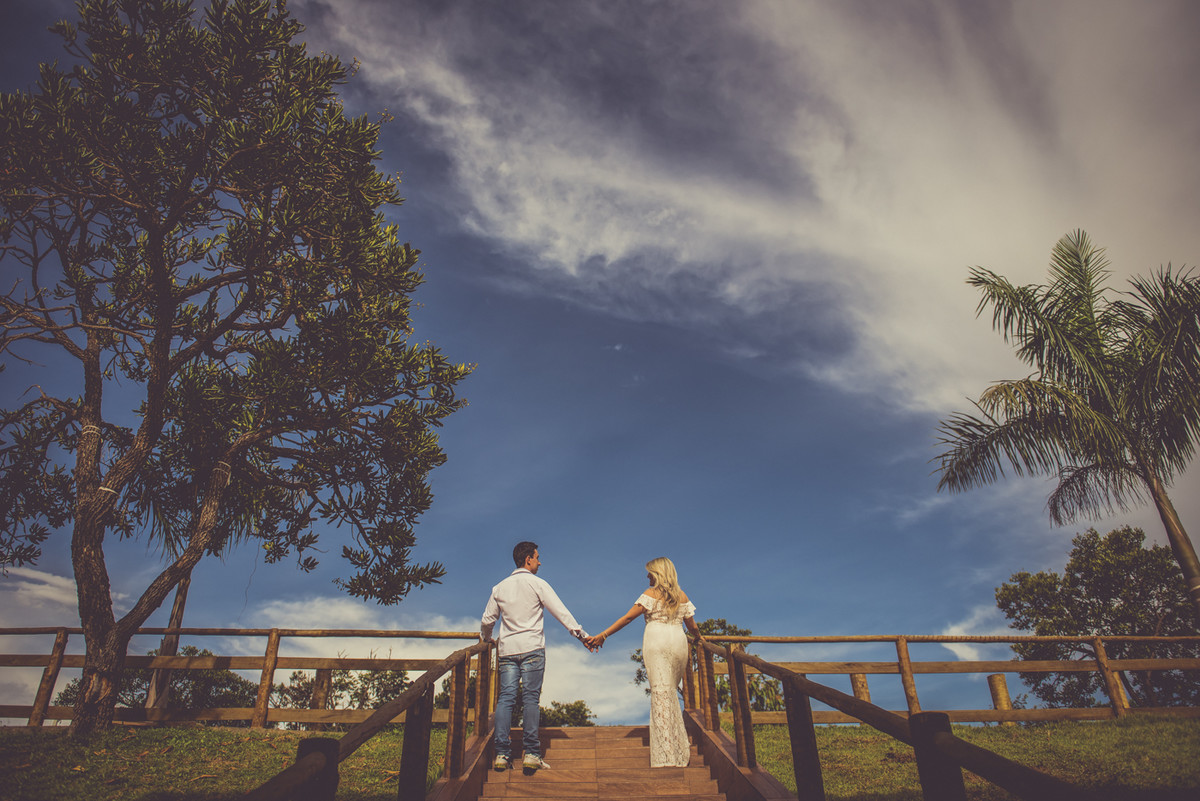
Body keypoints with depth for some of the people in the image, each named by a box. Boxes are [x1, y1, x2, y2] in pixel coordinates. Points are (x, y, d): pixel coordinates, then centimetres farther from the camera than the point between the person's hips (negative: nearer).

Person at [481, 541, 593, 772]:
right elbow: (561, 612, -5)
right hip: (532, 648, -4)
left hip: (507, 649, 4)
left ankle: (502, 754, 0)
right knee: (531, 698, -2)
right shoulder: (538, 584, -2)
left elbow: (487, 620, 15)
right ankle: (531, 753, -4)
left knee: (506, 697, 3)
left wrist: (486, 639, 35)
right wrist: (582, 635, -2)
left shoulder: (500, 588, 11)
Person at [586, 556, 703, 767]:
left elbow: (628, 618, -4)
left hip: (656, 641, -4)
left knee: (660, 693, -6)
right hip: (678, 642, 5)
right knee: (671, 691, 17)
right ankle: (681, 747, 21)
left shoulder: (651, 594, 0)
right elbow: (692, 626, 16)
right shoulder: (682, 596, 12)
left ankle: (667, 755, -10)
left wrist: (602, 636, -2)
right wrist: (699, 637, 39)